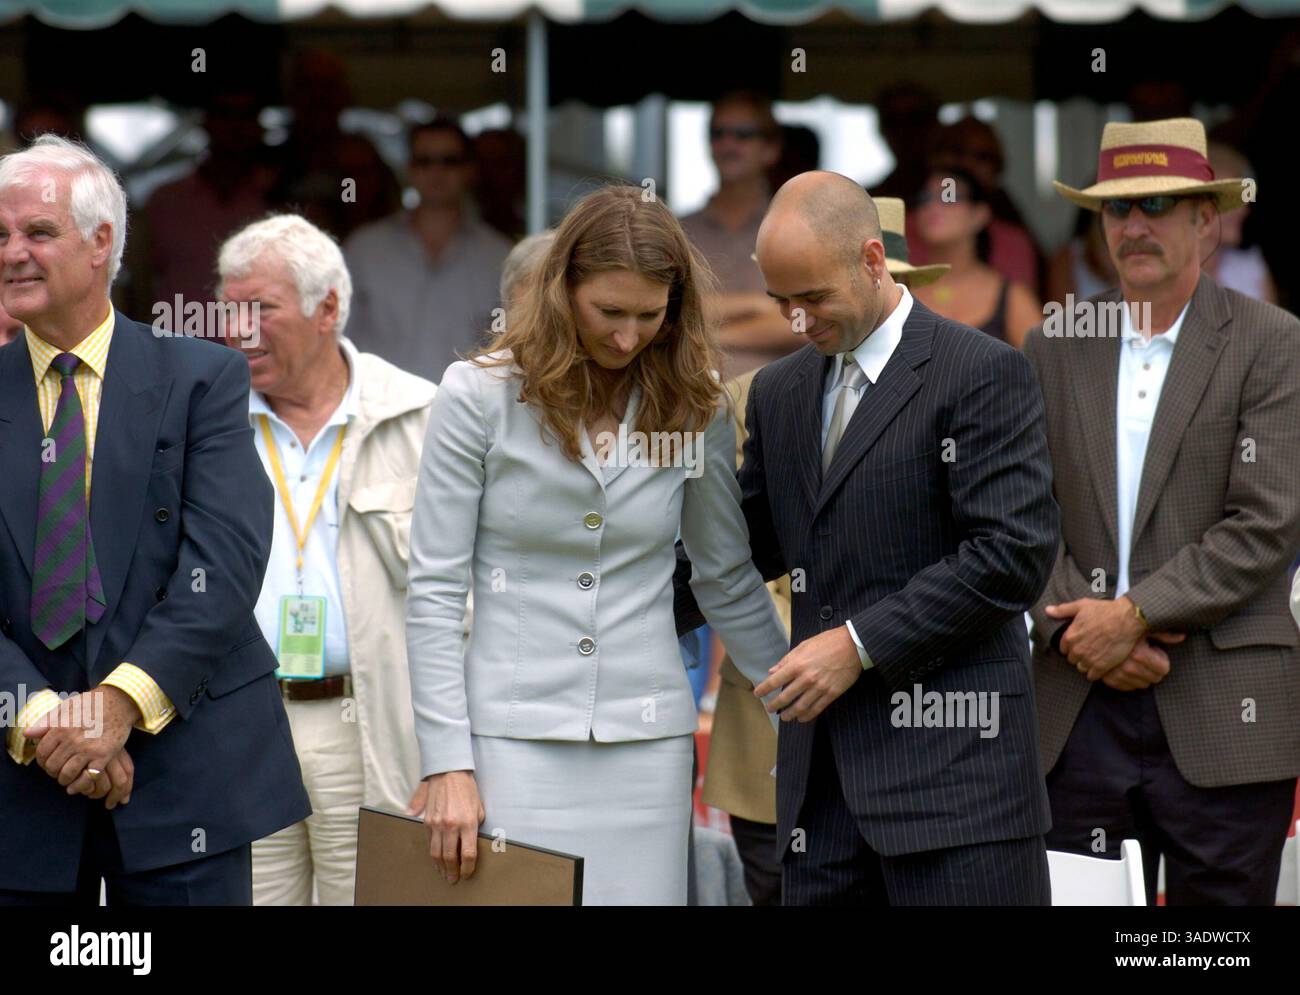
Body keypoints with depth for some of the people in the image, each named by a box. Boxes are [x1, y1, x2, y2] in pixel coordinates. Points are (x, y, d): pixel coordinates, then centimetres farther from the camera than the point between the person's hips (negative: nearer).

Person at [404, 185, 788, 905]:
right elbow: (434, 591, -3)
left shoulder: (694, 408, 4)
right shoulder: (479, 397, -3)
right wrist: (447, 765, -9)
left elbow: (727, 582, 15)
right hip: (517, 733, -2)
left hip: (647, 737, 2)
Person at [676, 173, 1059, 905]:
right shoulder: (780, 392, 17)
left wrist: (862, 644, -13)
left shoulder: (985, 373, -5)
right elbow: (746, 543, 26)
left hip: (952, 758, -6)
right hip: (823, 768, 6)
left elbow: (1015, 552, -12)